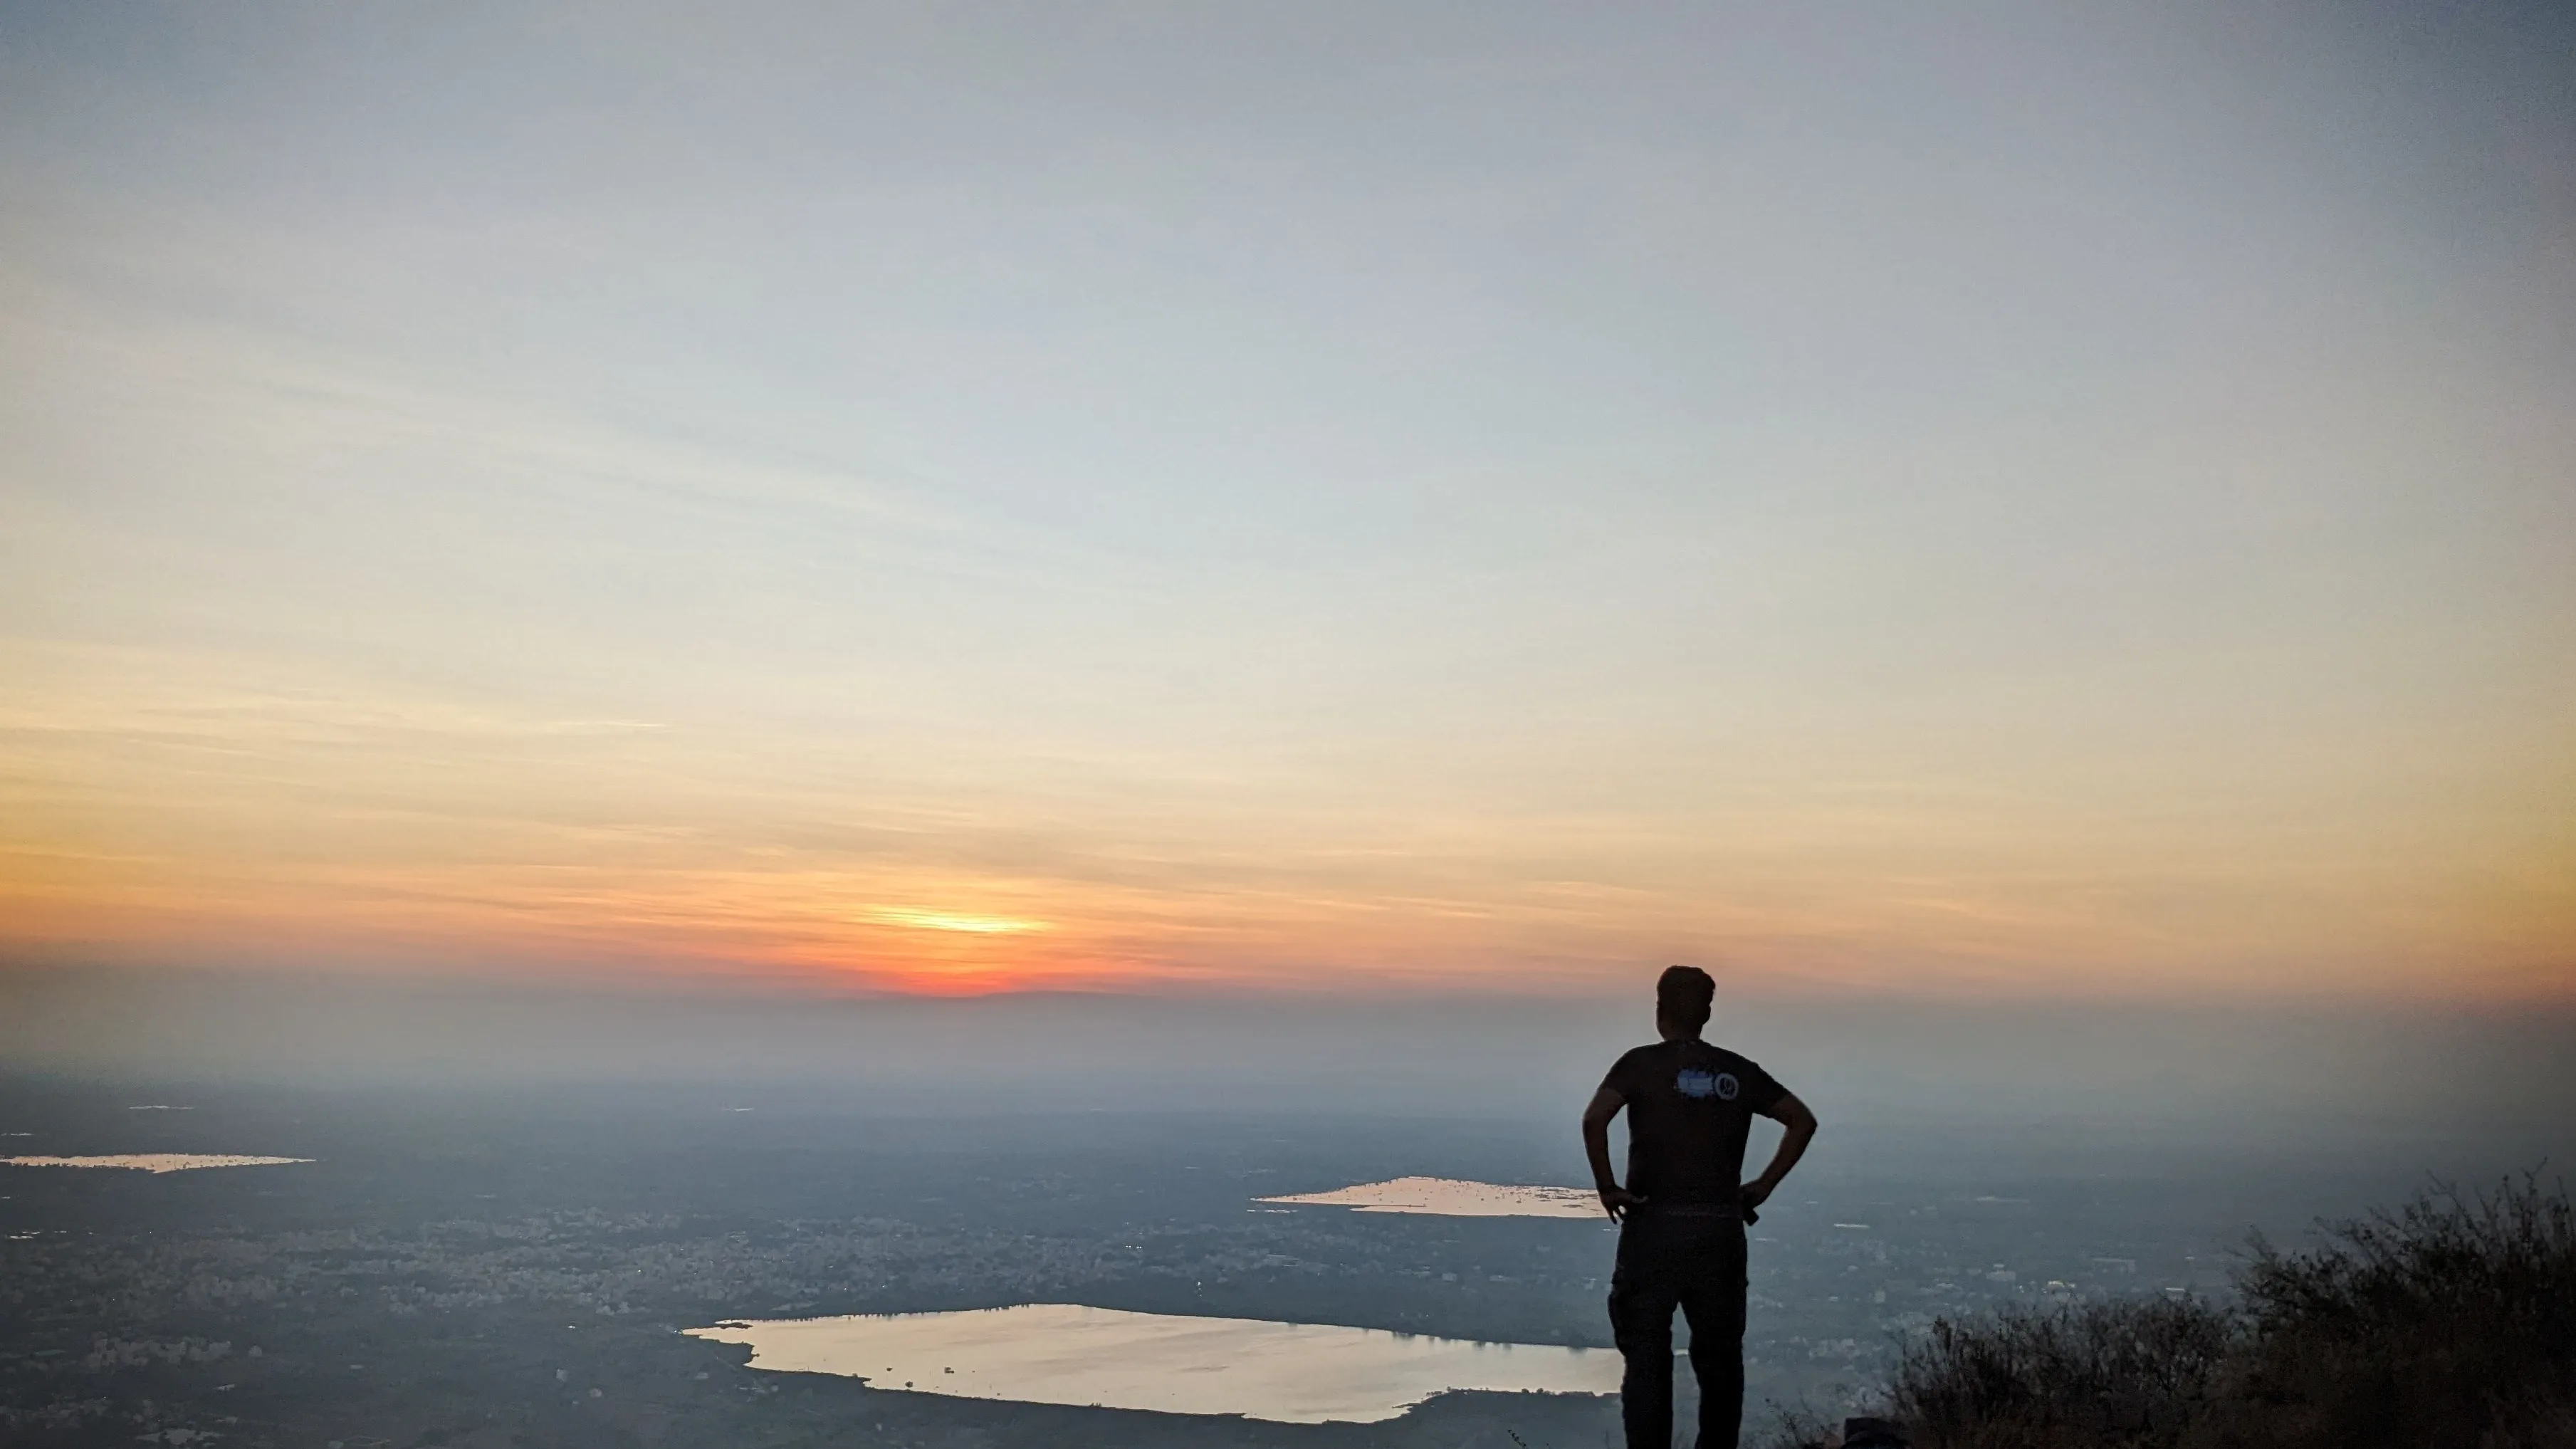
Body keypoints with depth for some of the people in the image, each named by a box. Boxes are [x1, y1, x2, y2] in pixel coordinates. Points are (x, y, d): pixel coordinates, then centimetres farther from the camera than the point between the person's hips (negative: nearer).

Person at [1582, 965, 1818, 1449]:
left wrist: (1606, 1187, -8)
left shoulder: (1642, 1063, -3)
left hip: (1654, 1227, -3)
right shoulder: (1738, 1072, 9)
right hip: (1722, 1229, 3)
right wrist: (1763, 1186, 10)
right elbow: (1803, 1121, 10)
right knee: (1719, 1359, 13)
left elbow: (1594, 1119, -18)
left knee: (1647, 1362, 2)